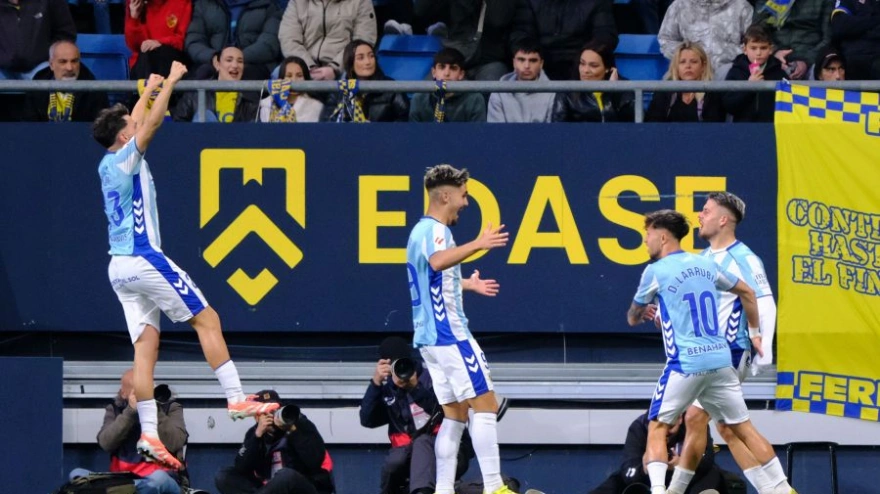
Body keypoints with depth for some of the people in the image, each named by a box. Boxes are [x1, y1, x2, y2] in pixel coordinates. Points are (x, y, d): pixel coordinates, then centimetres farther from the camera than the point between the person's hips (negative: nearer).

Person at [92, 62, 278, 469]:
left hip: (119, 265, 9)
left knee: (146, 346, 2)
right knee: (207, 319, -3)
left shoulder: (108, 166, 13)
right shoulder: (126, 158, -9)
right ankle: (236, 398, -8)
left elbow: (138, 123, 29)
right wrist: (171, 81, 0)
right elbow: (151, 123, -11)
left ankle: (148, 435, -6)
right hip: (143, 258, -9)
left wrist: (149, 90, 39)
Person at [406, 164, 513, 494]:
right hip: (448, 333, -10)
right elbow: (437, 261, -36)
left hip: (431, 336, 10)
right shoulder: (433, 229, -12)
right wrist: (477, 245, -43)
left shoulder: (423, 230, 20)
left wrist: (467, 284, 48)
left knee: (455, 414, 10)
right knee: (485, 403, -9)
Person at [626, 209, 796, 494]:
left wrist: (643, 314, 36)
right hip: (721, 359, 5)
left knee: (657, 428, 3)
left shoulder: (655, 272, -3)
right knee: (744, 427, 10)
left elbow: (633, 318, 12)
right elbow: (747, 293, 24)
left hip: (685, 363, -5)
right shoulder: (705, 265, 13)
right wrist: (755, 333, 33)